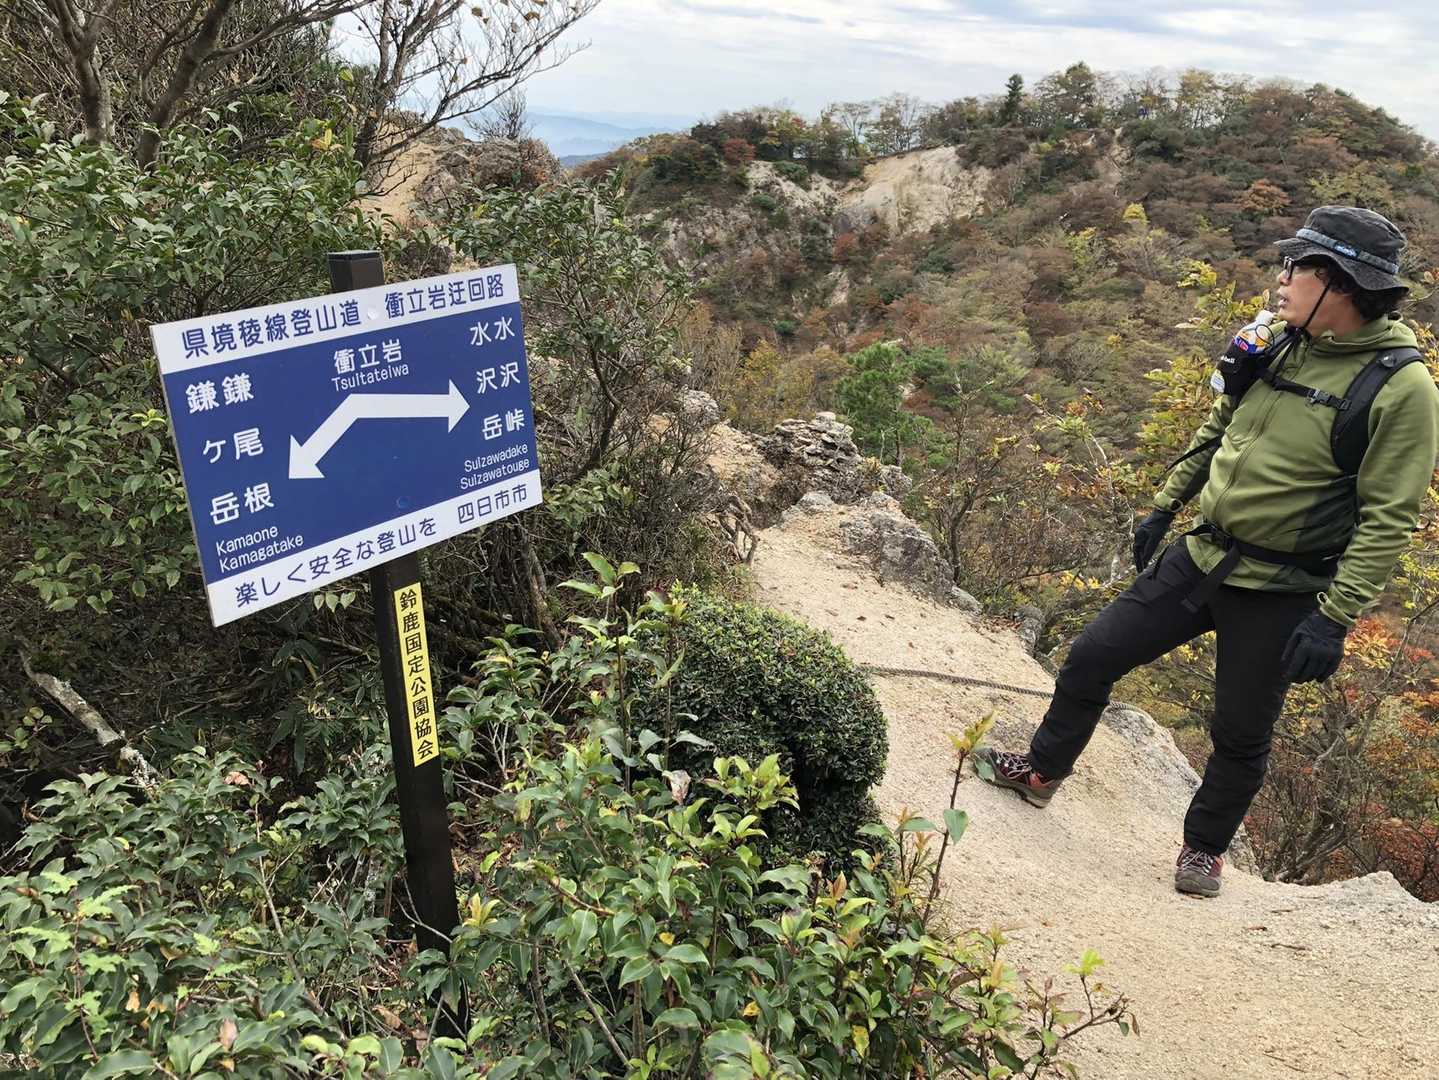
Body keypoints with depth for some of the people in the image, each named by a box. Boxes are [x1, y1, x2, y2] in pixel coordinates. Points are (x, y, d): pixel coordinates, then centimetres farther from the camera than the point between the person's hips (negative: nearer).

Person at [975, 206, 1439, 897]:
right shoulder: (1272, 346, 1)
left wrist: (1334, 619, -21)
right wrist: (1165, 507, 17)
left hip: (1280, 596, -5)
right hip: (1203, 557, 5)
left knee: (1241, 734, 10)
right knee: (1093, 655, 7)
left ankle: (1204, 848, 35)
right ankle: (1042, 770, 30)